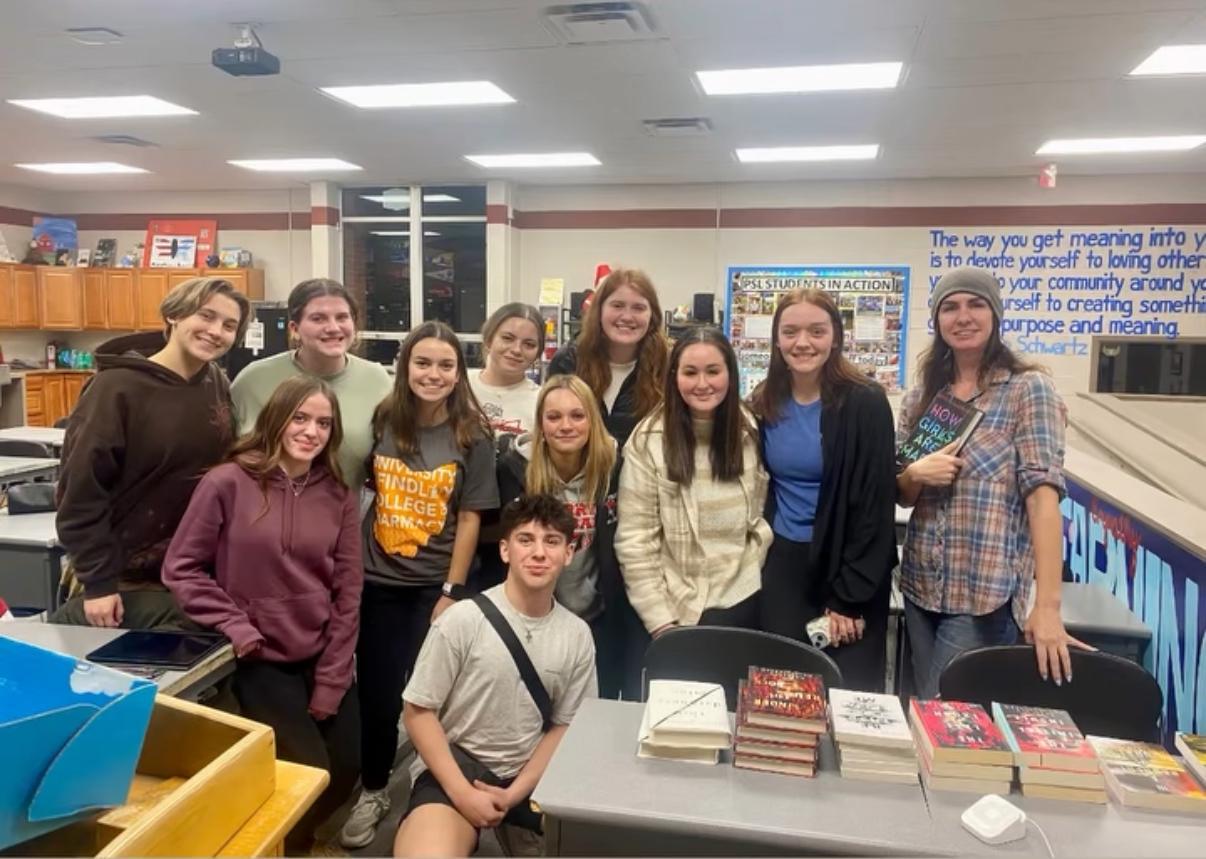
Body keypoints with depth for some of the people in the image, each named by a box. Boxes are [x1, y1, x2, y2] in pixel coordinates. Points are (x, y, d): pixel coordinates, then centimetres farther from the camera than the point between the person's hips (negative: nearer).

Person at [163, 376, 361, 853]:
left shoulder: (339, 495, -1)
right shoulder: (228, 482, -11)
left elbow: (348, 590, 0)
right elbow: (180, 569, -7)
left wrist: (330, 683, -4)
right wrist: (236, 627, -15)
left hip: (324, 656, 4)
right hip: (260, 659, -3)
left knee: (348, 766, 3)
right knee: (312, 771, -8)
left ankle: (289, 833, 36)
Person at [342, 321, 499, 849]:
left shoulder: (472, 437, -7)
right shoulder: (382, 422, -1)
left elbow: (469, 520, -6)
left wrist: (450, 593, -8)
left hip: (434, 584, -2)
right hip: (377, 579, 2)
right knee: (377, 690, 10)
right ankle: (372, 791, 32)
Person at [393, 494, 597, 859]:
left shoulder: (577, 635, -3)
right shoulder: (463, 619, -14)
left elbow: (563, 727, 6)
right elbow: (418, 712, -8)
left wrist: (513, 794, -6)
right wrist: (463, 794, -14)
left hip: (529, 775, 5)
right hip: (454, 763, -5)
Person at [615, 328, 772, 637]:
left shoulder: (750, 432, 1)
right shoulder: (648, 440, -11)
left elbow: (761, 515, 9)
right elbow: (634, 539, -11)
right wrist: (660, 620, -13)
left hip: (741, 599, 3)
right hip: (675, 603, -3)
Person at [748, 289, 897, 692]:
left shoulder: (865, 404, -12)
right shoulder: (763, 404, 2)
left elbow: (875, 506, -13)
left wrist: (848, 597, -14)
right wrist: (757, 566, 4)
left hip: (845, 567, -3)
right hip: (781, 566, 4)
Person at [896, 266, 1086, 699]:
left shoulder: (1028, 389, -7)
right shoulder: (920, 396, 7)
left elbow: (1042, 492, -16)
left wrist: (1047, 606, -23)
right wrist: (915, 473, -14)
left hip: (986, 593, -5)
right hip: (920, 585, 5)